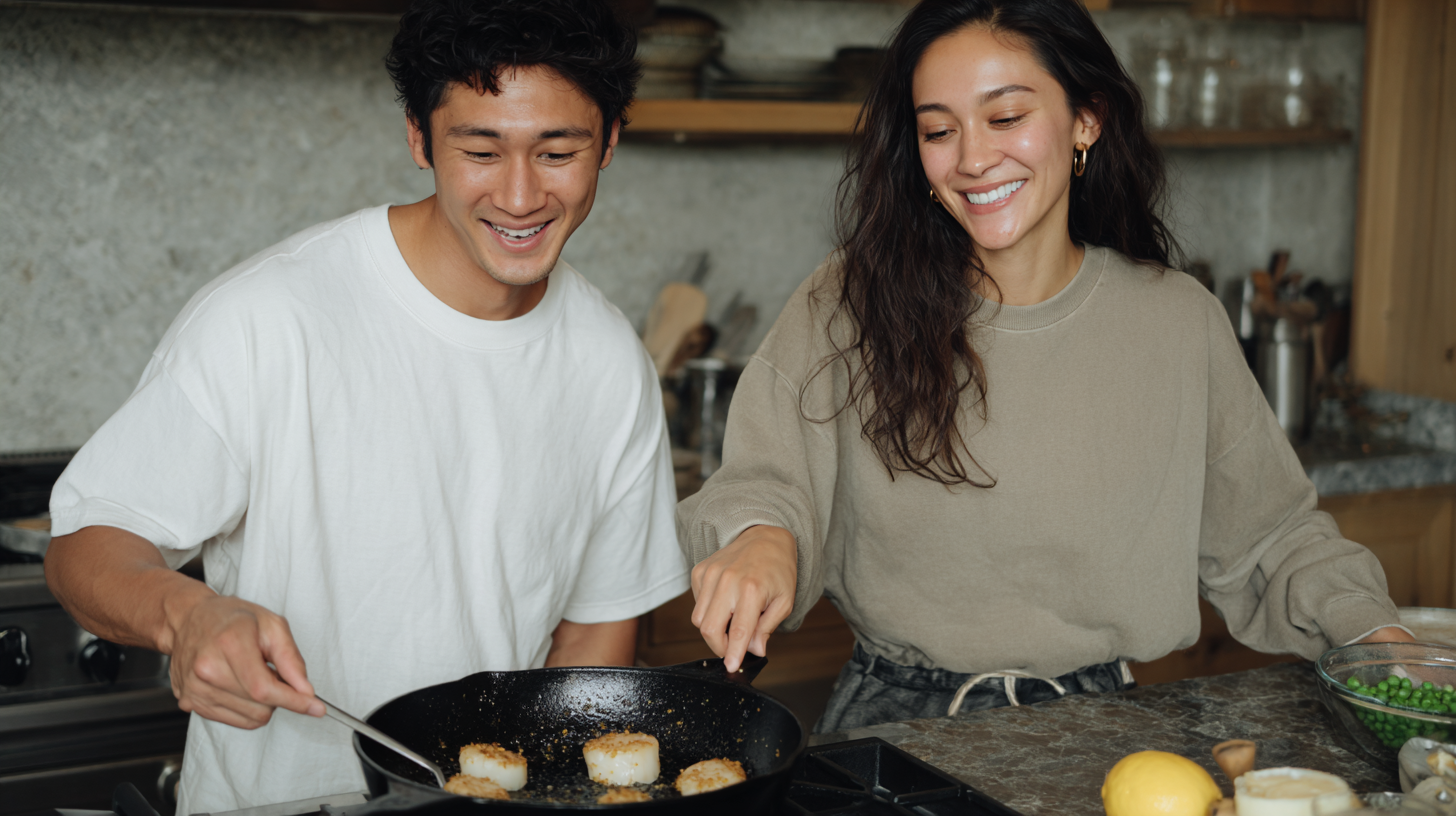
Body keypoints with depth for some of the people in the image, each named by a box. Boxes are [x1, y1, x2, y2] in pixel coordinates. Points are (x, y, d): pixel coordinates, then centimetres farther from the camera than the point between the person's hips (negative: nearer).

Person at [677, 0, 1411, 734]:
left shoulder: (1180, 323, 3)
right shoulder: (848, 308, -3)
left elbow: (1269, 534, 14)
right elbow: (765, 481, -10)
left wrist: (1372, 630, 0)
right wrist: (762, 535, -32)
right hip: (892, 721, -4)